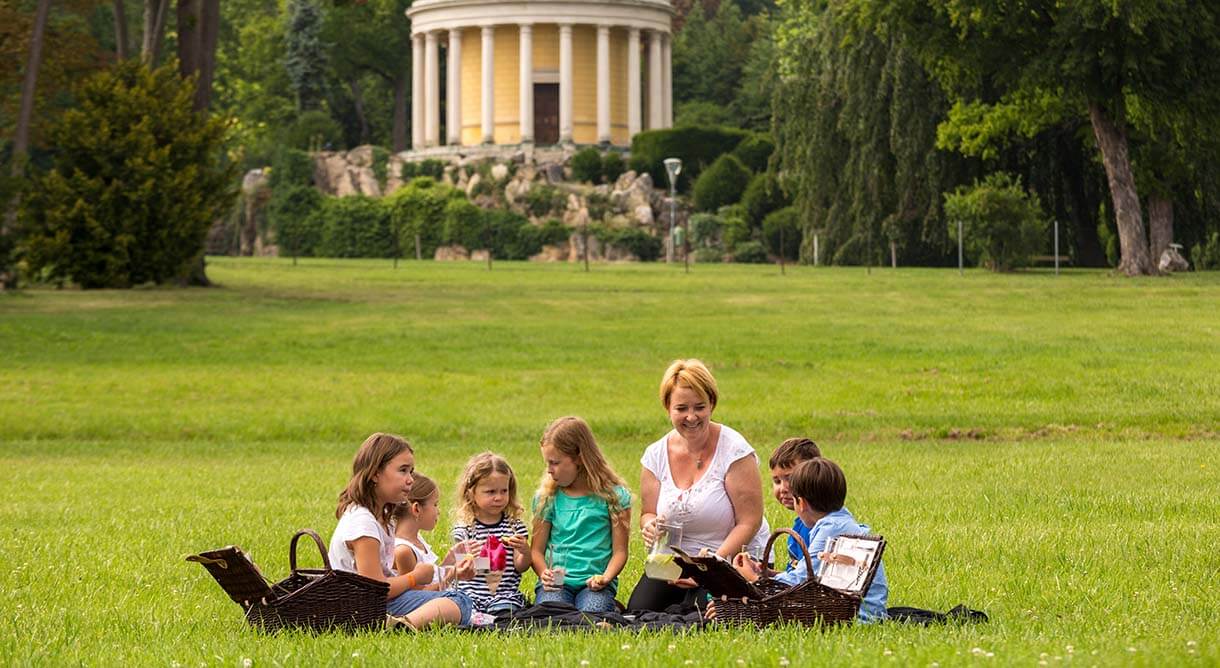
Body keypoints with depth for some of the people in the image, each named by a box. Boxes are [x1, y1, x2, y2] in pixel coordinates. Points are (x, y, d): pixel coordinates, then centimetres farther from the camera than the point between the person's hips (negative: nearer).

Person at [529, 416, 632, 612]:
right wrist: (544, 573, -11)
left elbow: (620, 550, 2)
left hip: (594, 582, -1)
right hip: (556, 582, 1)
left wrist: (605, 578, -17)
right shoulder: (547, 497, 11)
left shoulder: (613, 495, 3)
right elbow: (537, 550, 10)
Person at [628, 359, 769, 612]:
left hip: (733, 558, -4)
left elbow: (749, 523, -14)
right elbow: (648, 514, 9)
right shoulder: (656, 455, 2)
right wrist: (651, 526, -16)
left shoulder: (734, 452, -13)